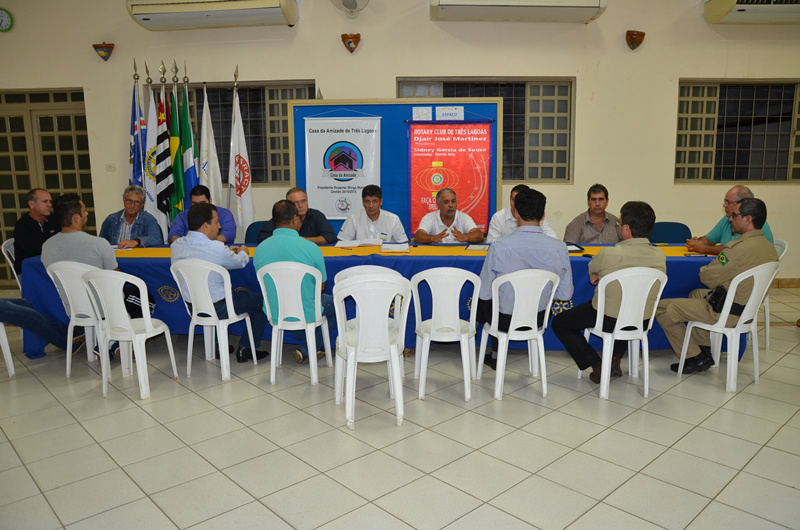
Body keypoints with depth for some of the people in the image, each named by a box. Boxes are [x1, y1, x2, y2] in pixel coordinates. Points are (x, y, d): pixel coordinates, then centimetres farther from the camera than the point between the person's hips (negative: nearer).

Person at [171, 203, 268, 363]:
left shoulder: (176, 246, -5)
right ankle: (246, 349, 17)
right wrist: (243, 252, 19)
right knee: (261, 300, 12)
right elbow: (240, 262, -5)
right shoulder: (217, 248, -25)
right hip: (220, 309, -7)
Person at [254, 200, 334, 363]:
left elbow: (266, 284, 8)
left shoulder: (260, 248, -7)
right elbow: (321, 287, -4)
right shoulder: (311, 247, -17)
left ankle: (307, 347, 30)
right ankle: (307, 350, 18)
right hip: (306, 316, -4)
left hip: (274, 315, 4)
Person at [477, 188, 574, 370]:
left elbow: (485, 293, -13)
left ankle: (497, 357, 41)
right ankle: (496, 356, 45)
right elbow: (565, 294, -6)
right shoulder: (559, 248, -16)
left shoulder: (499, 247, -24)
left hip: (505, 320, -3)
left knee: (481, 299, 29)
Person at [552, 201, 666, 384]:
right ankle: (615, 358, 28)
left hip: (608, 320, -5)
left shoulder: (609, 254, -25)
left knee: (559, 322, 16)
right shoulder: (660, 256, -9)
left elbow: (592, 268, -2)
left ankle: (597, 365, 8)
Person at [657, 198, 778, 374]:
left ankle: (696, 358, 7)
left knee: (662, 308, -5)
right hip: (749, 308, 10)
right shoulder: (769, 247, 2)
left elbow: (707, 278, -18)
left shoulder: (738, 248, -27)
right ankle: (705, 351, 29)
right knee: (696, 294, 34)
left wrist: (703, 269, 3)